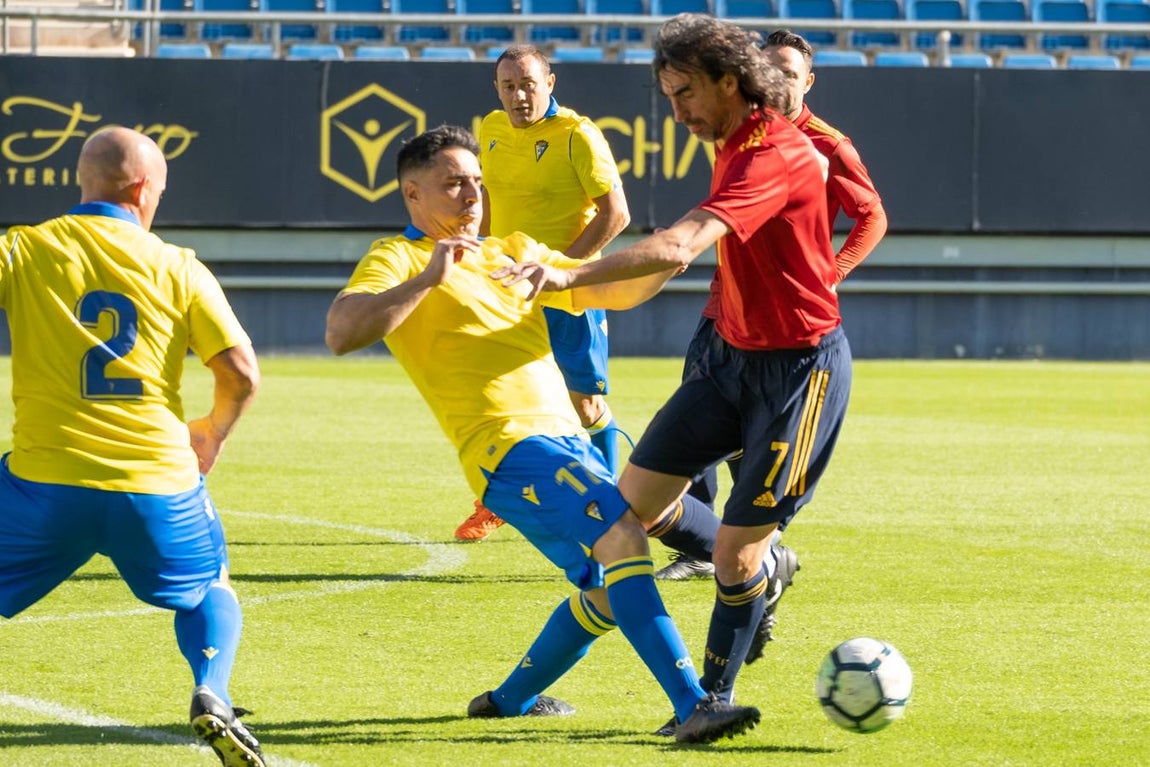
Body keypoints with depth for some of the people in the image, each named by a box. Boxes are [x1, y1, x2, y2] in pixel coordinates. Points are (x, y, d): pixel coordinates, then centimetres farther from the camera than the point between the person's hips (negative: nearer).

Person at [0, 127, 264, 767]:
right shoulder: (177, 266, 4)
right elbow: (242, 372, 2)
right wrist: (213, 433, 21)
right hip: (157, 485, 1)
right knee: (210, 591, 24)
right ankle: (212, 695, -2)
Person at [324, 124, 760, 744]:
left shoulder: (512, 252, 24)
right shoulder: (397, 260, 2)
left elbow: (614, 291, 21)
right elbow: (340, 333, -15)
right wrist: (427, 279, -23)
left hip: (567, 441, 9)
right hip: (509, 446, -9)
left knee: (610, 589, 14)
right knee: (622, 537, -26)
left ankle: (510, 701, 31)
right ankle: (693, 708, -34)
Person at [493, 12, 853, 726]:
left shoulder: (776, 157, -26)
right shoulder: (737, 146, 5)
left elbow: (678, 247, -37)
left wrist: (569, 276, -43)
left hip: (799, 367, -9)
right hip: (731, 353, 9)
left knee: (736, 557, -4)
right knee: (637, 500, 6)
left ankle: (715, 698, 15)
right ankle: (762, 570, 30)